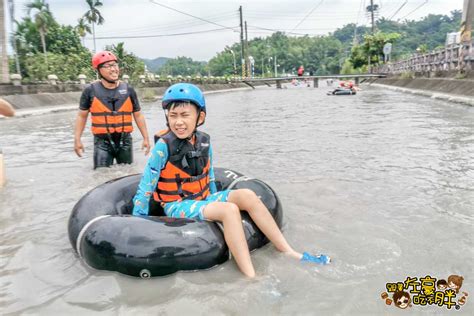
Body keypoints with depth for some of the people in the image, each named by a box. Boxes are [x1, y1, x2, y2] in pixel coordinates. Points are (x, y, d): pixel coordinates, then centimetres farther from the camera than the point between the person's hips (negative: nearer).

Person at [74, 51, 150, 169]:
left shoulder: (128, 90, 1)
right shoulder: (91, 90, -3)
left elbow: (138, 115, 7)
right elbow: (81, 116, 5)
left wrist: (146, 138, 5)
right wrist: (77, 139, -2)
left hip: (124, 140, 2)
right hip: (102, 142, -2)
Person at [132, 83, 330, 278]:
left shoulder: (204, 141, 0)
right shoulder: (163, 146, -17)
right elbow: (145, 188, -13)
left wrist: (214, 200, 18)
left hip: (202, 199, 6)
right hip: (178, 205, -6)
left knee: (247, 196, -16)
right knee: (229, 210, -30)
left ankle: (289, 252, -11)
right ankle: (250, 277, -34)